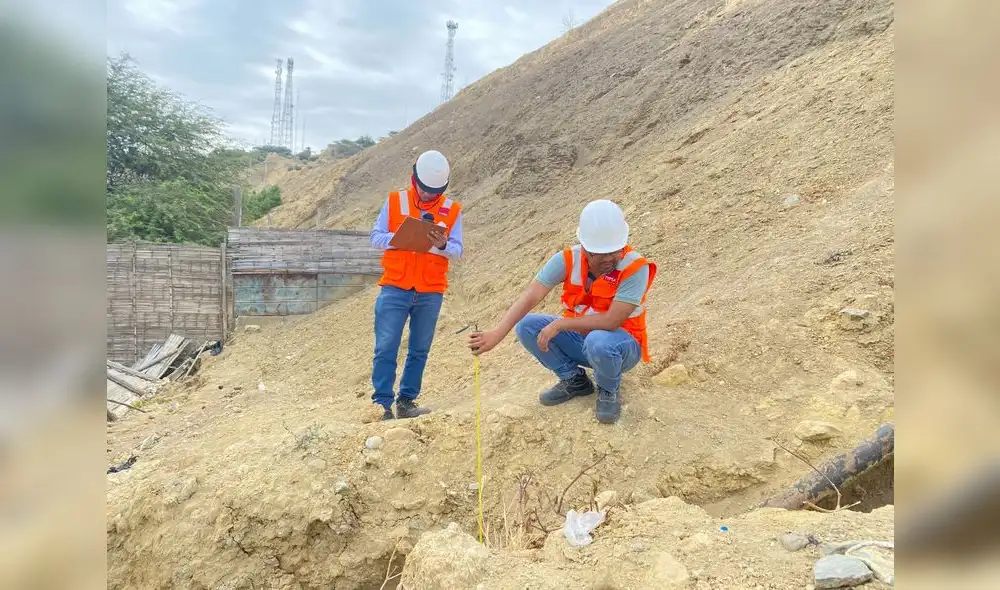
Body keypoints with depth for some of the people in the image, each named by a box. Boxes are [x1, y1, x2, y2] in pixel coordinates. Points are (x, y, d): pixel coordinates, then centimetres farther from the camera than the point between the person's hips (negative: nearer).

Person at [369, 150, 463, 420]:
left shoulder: (452, 210, 3)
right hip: (394, 289, -1)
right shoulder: (394, 201, 2)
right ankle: (382, 404, 4)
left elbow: (457, 250, 0)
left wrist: (443, 245, -22)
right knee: (386, 348, -3)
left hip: (430, 293, 2)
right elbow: (376, 237, 0)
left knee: (419, 350, 8)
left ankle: (406, 401, 19)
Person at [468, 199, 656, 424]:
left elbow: (611, 321, -31)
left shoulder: (635, 267, -26)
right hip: (579, 338, 5)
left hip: (620, 345, -4)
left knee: (599, 341, -39)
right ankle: (574, 380, 7)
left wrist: (559, 325, -29)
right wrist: (496, 334, -36)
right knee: (527, 326, -14)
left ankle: (609, 391, -3)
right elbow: (530, 297, -24)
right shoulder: (568, 260, -15)